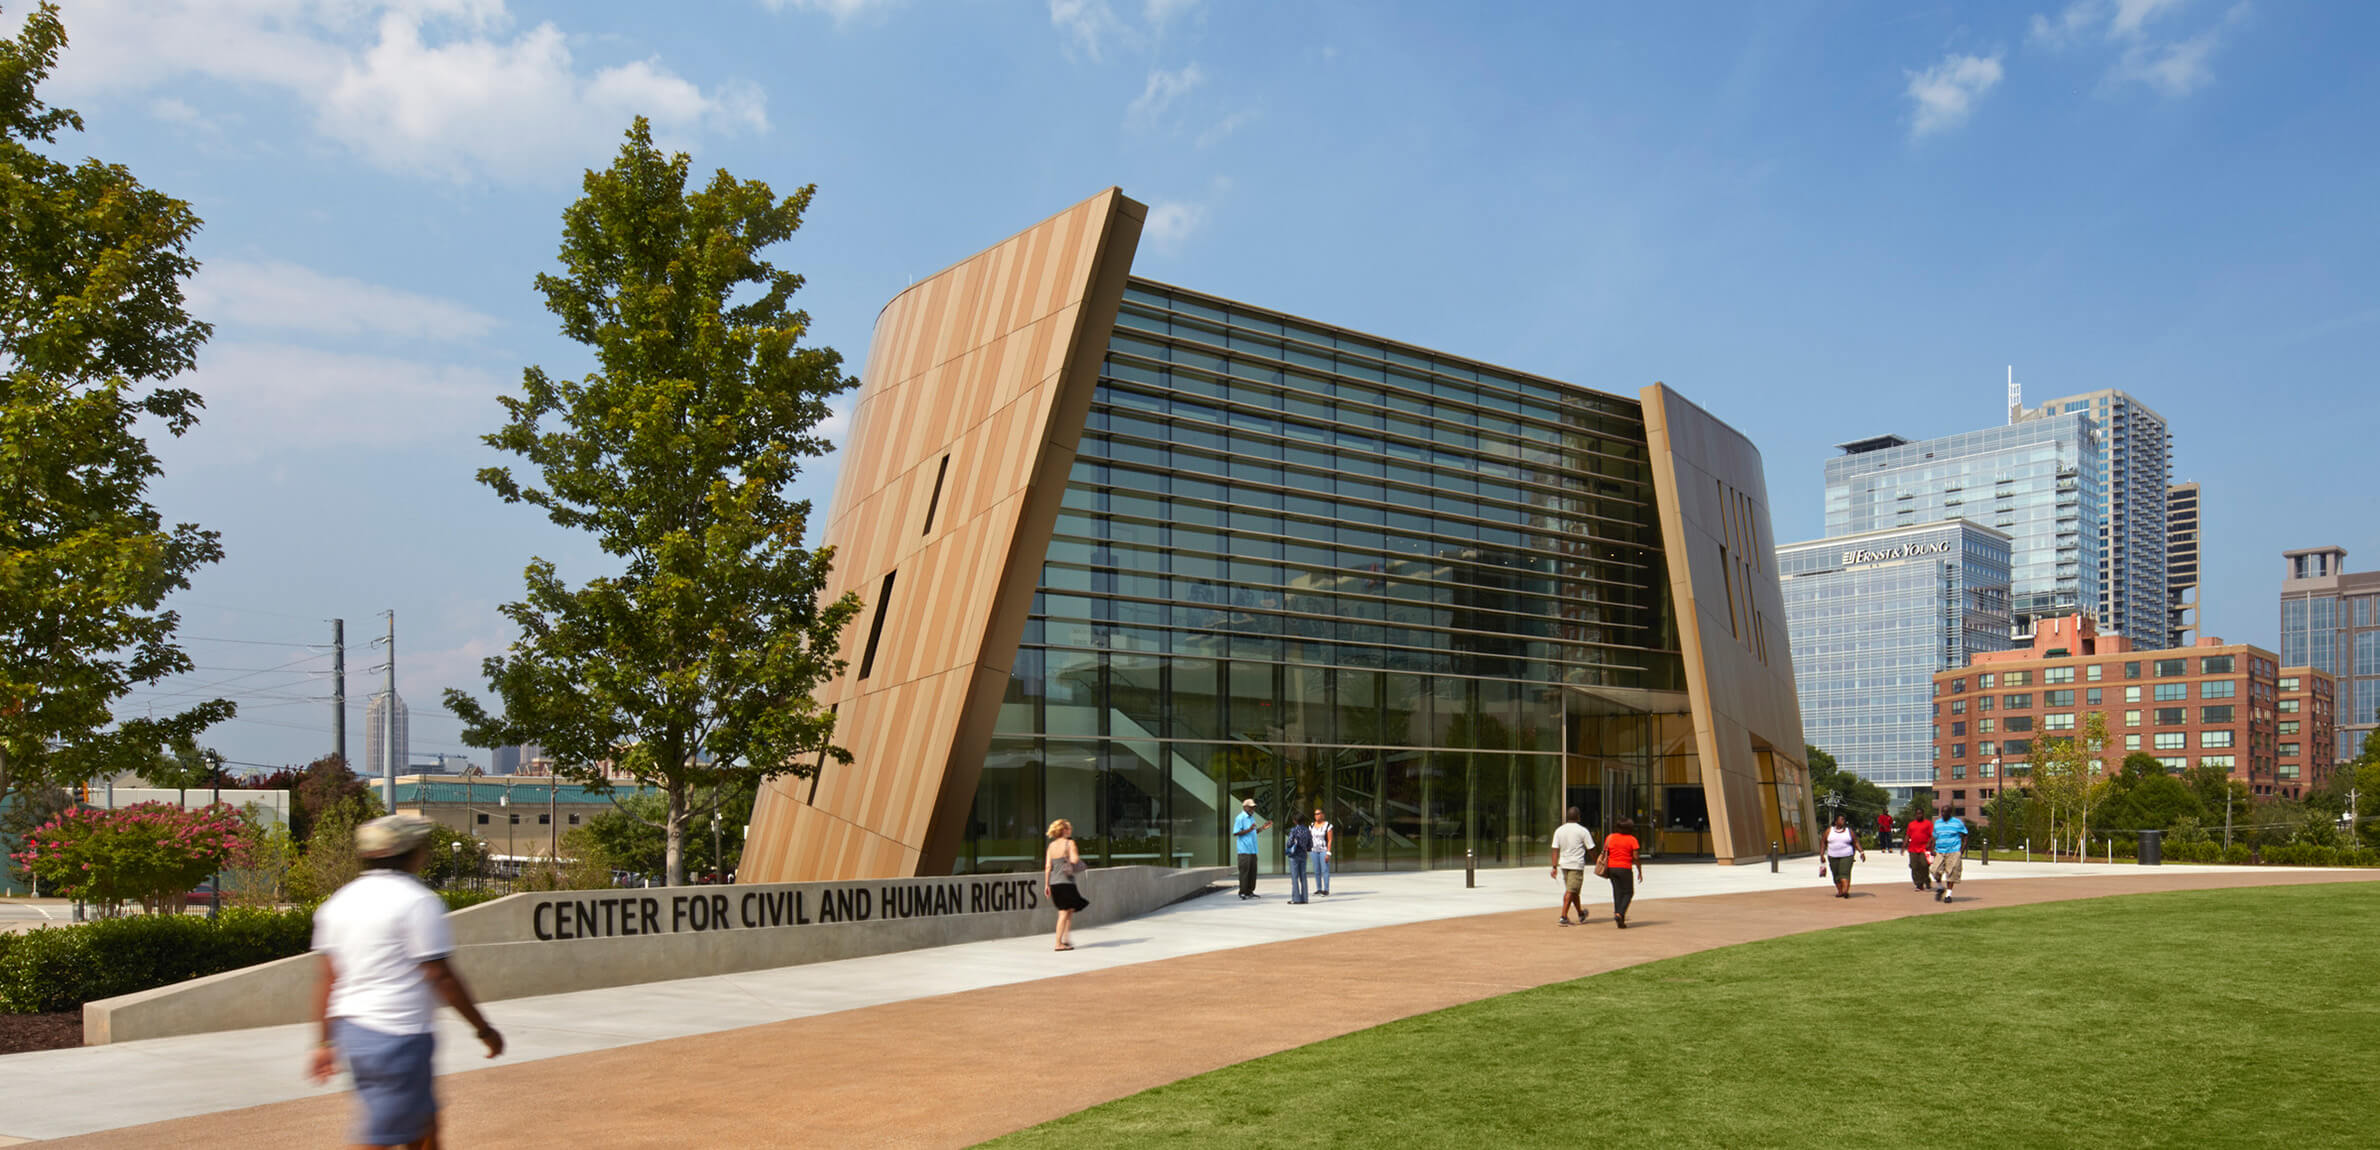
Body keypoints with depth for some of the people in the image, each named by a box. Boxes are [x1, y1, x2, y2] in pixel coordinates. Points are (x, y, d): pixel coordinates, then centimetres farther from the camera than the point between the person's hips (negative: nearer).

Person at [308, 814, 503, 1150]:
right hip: (398, 1037, -9)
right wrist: (484, 1029, -5)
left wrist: (326, 1043, 18)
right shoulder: (417, 902, -13)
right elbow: (441, 977, -13)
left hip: (351, 1032, 9)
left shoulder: (341, 901, 10)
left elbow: (327, 980, 11)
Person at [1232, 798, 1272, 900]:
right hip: (1244, 850, -8)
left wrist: (1263, 827, 14)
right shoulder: (1240, 818, -9)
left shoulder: (1252, 818, 18)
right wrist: (1249, 830, -22)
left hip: (1252, 849, 8)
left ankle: (1250, 891, 14)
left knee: (1252, 871, 8)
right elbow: (1235, 833, -15)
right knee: (1244, 871, -7)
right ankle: (1243, 892, -3)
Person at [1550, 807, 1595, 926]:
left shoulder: (1559, 830, 4)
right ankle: (1563, 916, -14)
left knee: (1573, 890, 18)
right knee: (1570, 891, -6)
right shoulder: (1582, 830, -8)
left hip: (1564, 864, 5)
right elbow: (1591, 849, -4)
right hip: (1577, 864, -5)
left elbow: (1555, 849, 1)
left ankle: (1581, 914, 34)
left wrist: (1555, 867, 2)